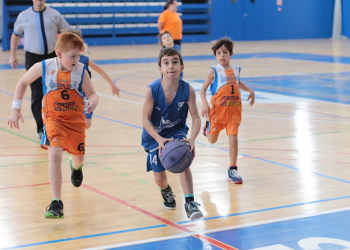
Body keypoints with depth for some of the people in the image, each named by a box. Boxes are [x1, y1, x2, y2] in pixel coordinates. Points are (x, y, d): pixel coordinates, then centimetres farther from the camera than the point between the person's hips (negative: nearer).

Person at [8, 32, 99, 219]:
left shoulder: (80, 71, -13)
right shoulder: (44, 67, -14)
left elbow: (92, 93, -8)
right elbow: (23, 83, 2)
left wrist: (93, 101, -33)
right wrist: (16, 109, 0)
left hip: (76, 119, 2)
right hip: (53, 118, -2)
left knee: (78, 156, 16)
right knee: (55, 156, -19)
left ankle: (76, 166, 59)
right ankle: (56, 203, -14)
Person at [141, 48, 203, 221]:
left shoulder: (188, 90, -21)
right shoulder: (152, 90, -24)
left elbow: (196, 118, -18)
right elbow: (145, 119, -20)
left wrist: (192, 139, -36)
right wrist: (159, 140, -33)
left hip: (177, 132, 0)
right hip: (155, 136, 0)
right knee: (159, 179, 6)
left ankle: (190, 202, -21)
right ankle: (166, 190, 44)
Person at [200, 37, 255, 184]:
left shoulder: (236, 70, 5)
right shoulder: (214, 71, -7)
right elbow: (203, 90, -6)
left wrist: (250, 91, 16)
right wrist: (205, 104, -21)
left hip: (234, 111, 2)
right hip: (218, 110, -2)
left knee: (233, 139, -7)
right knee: (212, 140, 13)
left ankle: (232, 170, 2)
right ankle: (208, 127, 49)